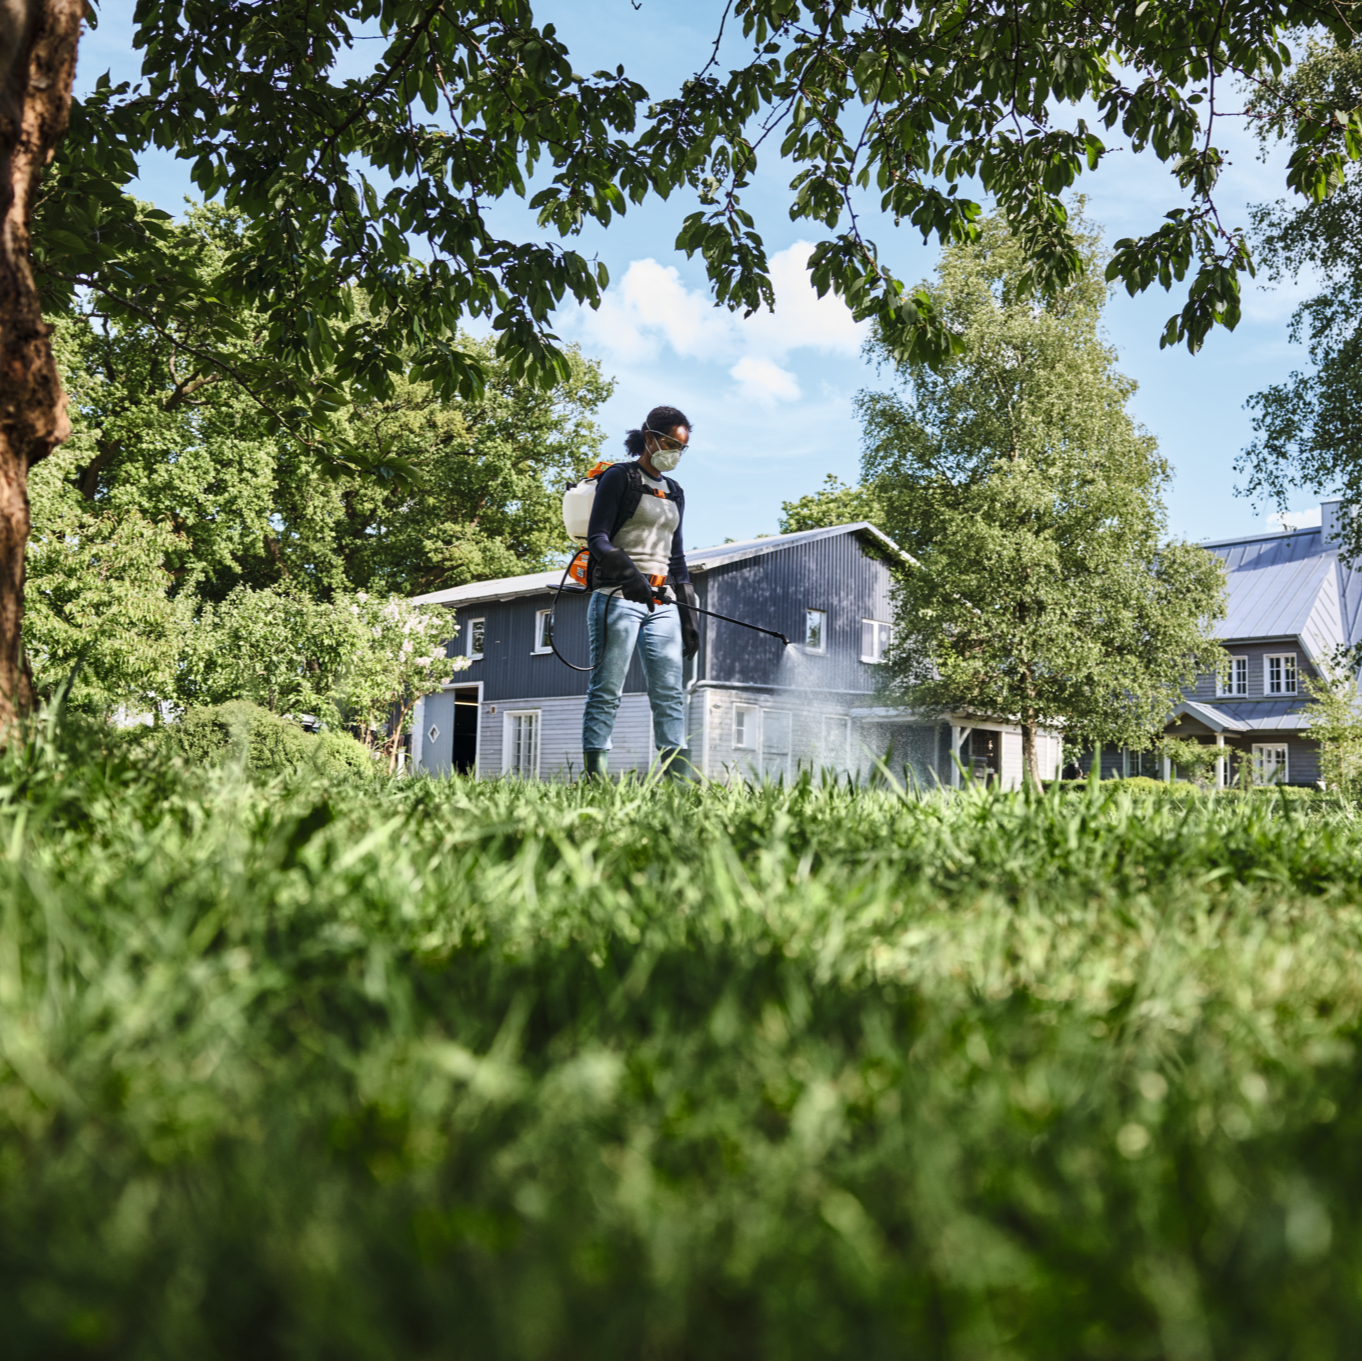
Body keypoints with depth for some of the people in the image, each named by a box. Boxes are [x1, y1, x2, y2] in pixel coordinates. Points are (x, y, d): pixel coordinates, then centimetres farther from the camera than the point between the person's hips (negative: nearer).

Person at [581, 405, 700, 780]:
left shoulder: (674, 493, 22)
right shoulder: (619, 478, 2)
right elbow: (597, 537, -8)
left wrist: (689, 615, 17)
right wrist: (627, 572, -25)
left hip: (663, 603, 6)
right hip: (618, 597, -6)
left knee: (670, 694, -1)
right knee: (606, 691, -8)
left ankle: (675, 778, -2)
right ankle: (595, 778, -8)